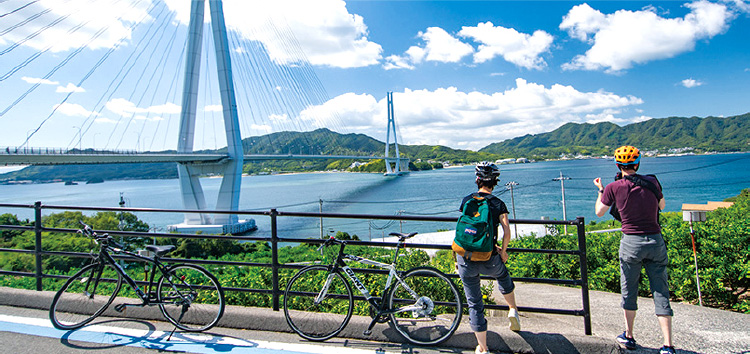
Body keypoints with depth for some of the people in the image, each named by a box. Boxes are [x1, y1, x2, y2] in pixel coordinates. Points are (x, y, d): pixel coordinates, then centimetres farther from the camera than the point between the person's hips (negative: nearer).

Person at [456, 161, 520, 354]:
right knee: (503, 275, 37)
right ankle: (513, 310, 39)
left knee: (474, 304, 12)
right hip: (489, 259, 0)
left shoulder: (466, 200, 2)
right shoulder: (498, 204, -2)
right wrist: (503, 251, 7)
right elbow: (507, 232, -10)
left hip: (466, 259, 1)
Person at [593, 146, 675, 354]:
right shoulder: (652, 182, 0)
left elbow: (599, 213, 7)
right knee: (661, 293, 7)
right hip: (656, 242, 2)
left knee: (629, 292, 14)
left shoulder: (614, 188, -7)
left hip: (631, 243, -2)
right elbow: (661, 206, 18)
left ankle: (628, 337, 26)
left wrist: (600, 191, 21)